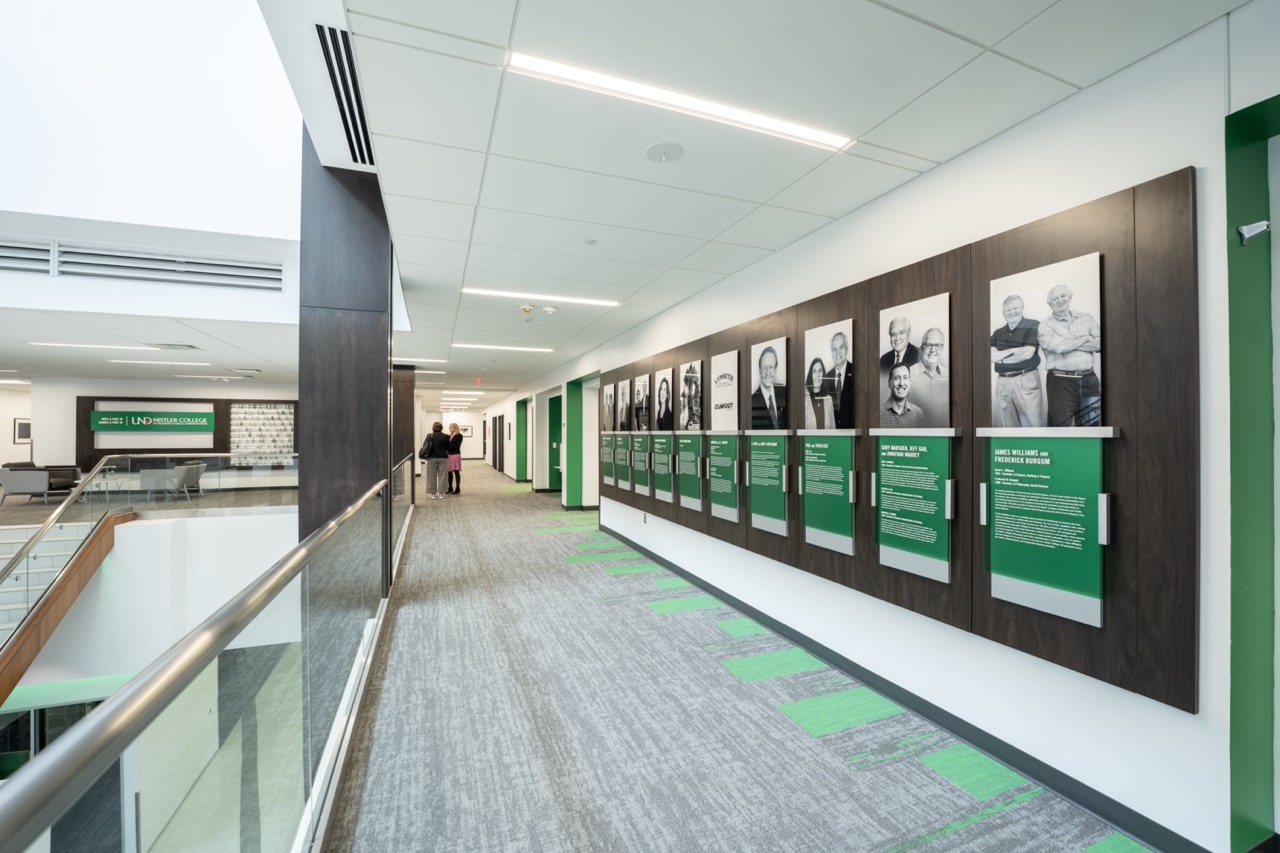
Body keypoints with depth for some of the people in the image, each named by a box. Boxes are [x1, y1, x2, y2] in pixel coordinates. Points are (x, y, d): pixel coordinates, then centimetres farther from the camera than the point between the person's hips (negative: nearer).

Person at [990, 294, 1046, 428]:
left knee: (1034, 423, -5)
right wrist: (1014, 350, -10)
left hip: (1026, 380, -4)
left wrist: (1001, 357, -2)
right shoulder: (998, 333, 13)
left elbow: (1027, 353, -11)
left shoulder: (1033, 326, 0)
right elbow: (991, 357, 1)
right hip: (1003, 382, 4)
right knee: (1009, 425, 10)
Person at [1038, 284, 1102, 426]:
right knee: (1061, 426, -3)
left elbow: (1100, 344, 1)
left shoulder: (1086, 318, 12)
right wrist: (1085, 338, -2)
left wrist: (1069, 344, -10)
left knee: (1092, 425, 11)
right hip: (1061, 381, -4)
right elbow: (1058, 346, -16)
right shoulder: (1046, 325, 0)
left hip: (1089, 380, 4)